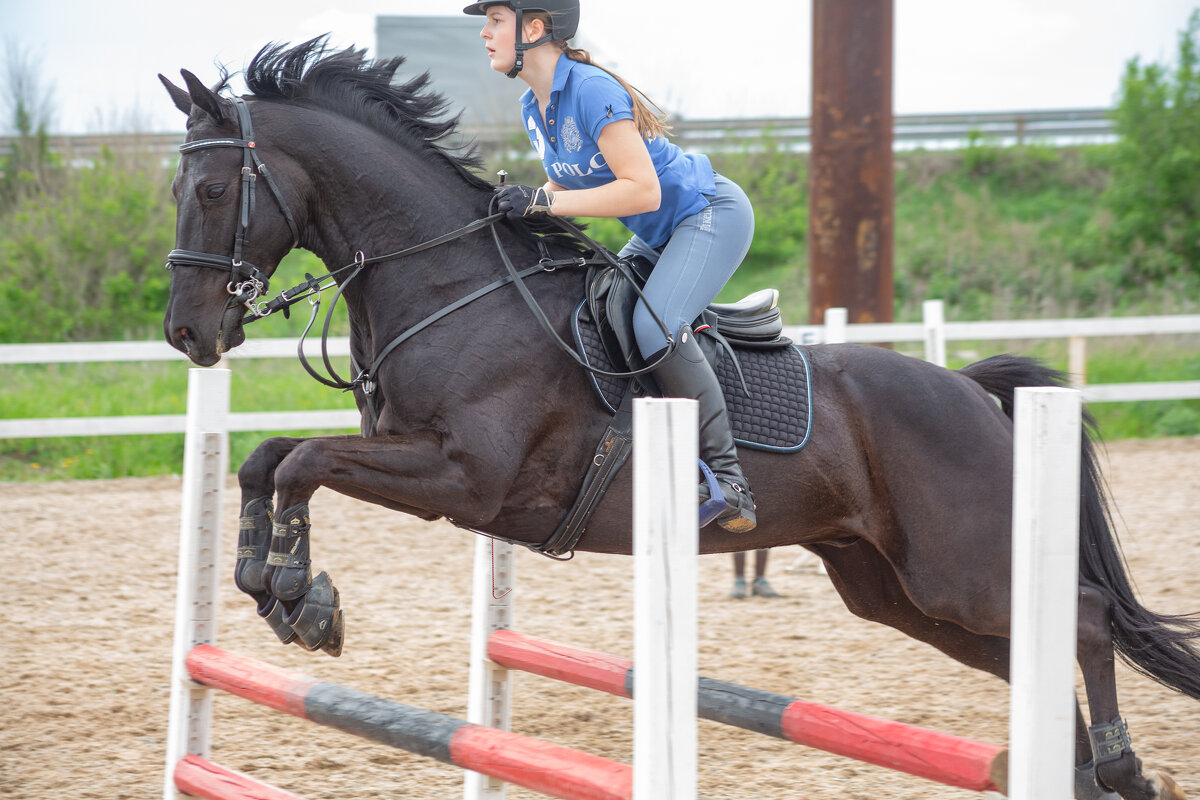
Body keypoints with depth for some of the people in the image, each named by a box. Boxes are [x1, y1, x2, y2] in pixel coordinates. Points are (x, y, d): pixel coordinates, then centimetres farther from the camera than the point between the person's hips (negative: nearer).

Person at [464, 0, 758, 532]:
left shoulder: (591, 91, -26)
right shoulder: (534, 107, 4)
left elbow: (643, 189, -30)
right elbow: (567, 181, 15)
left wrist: (543, 202, -31)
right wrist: (519, 207, -5)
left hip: (712, 214, -11)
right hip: (658, 236, 11)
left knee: (655, 325, -29)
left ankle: (728, 482, -26)